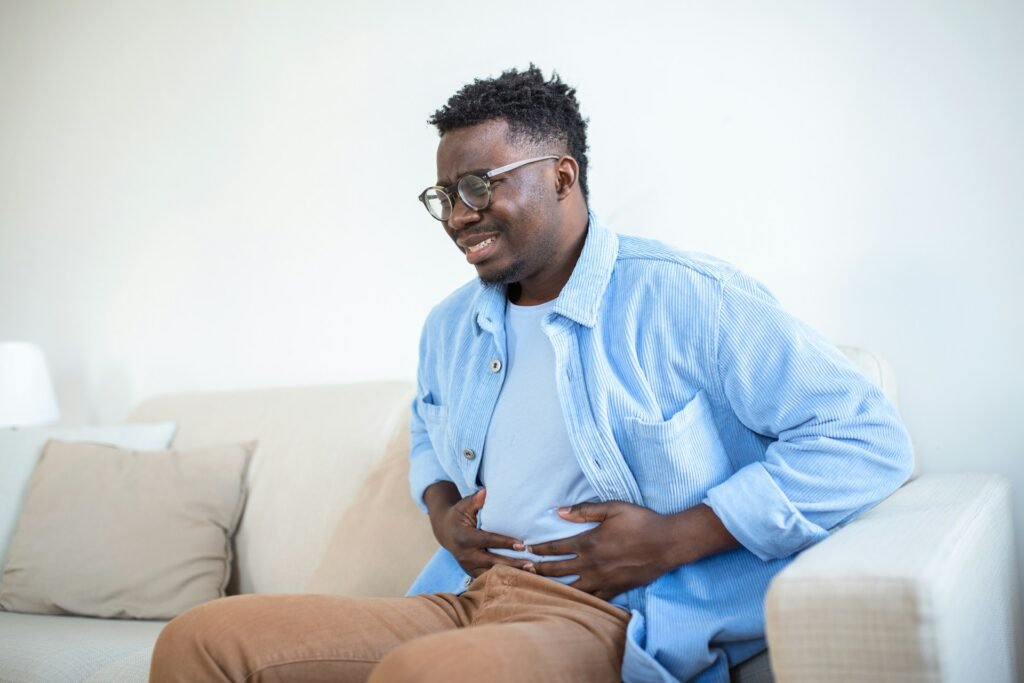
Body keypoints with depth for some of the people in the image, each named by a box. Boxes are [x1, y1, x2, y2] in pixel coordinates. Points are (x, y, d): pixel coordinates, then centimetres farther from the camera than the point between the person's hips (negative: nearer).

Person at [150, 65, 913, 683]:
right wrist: (441, 508, 13)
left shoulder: (682, 297, -6)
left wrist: (674, 540, -15)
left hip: (613, 618, -6)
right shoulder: (450, 326, 17)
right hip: (462, 600, 7)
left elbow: (867, 438, -9)